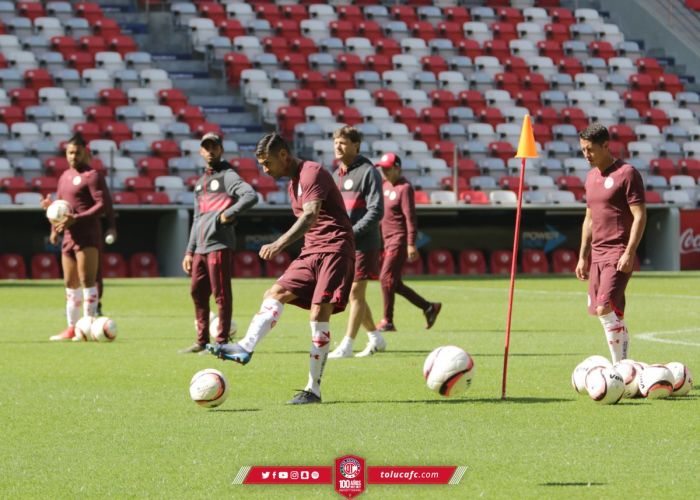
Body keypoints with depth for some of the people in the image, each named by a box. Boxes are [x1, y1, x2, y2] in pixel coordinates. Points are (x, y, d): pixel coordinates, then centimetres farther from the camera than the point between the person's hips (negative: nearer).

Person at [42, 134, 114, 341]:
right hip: (68, 236, 8)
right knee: (70, 283, 12)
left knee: (87, 280, -12)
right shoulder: (65, 177, 17)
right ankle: (72, 328, 18)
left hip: (87, 236, -8)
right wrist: (55, 228, 13)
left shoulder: (92, 176, -8)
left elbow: (102, 204, -16)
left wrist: (76, 219, -21)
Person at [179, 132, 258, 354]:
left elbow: (251, 196, -19)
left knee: (221, 294, -5)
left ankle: (222, 342, -1)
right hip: (201, 247, 8)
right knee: (197, 292, 10)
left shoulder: (227, 176, -3)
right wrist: (190, 251, 22)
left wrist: (229, 214, -23)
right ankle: (202, 341, 19)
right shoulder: (200, 182, 23)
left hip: (219, 245, -8)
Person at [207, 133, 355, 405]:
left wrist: (279, 245, -37)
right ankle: (246, 347, -23)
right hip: (311, 252, 10)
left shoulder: (312, 173, -13)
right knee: (275, 293, -7)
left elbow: (310, 217, -26)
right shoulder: (293, 184, 18)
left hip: (334, 249, -10)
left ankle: (313, 390, -11)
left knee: (318, 315, -14)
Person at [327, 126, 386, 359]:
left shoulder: (368, 172, -8)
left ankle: (346, 346, -8)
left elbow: (376, 211, -15)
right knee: (351, 294, 11)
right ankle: (376, 338, 24)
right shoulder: (336, 175, 15)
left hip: (363, 243, -8)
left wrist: (351, 232, -20)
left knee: (356, 293, -8)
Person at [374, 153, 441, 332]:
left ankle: (388, 322, -8)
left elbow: (410, 217, -19)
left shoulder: (404, 188, -14)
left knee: (386, 278, -13)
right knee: (393, 283, 10)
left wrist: (411, 245, -24)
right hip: (388, 241, 9)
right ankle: (429, 307, 19)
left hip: (400, 240, -9)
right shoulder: (385, 186, 13)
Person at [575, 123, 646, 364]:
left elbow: (640, 216, -12)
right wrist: (583, 256, 19)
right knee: (600, 311, 7)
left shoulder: (627, 174, -8)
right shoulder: (591, 177, 16)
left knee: (606, 308, -18)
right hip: (597, 254, 8)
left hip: (618, 254, -8)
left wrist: (629, 253, -19)